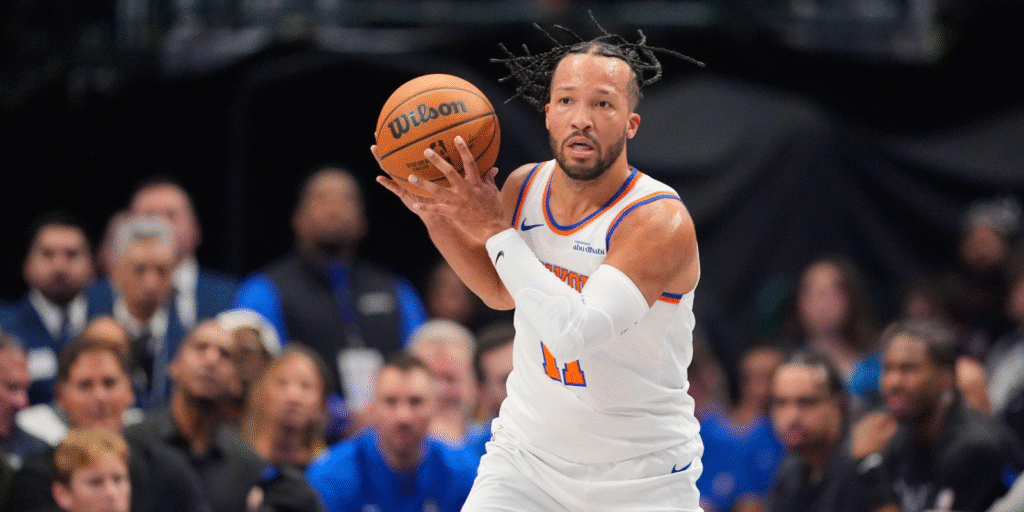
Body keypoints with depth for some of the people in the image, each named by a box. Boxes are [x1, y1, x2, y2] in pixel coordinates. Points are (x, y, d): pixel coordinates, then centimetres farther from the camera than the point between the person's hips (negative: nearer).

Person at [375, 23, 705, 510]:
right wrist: (434, 213, 0)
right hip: (528, 455, 4)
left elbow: (572, 333, -34)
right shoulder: (523, 189, -4)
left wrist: (495, 228, -29)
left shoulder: (661, 223, -23)